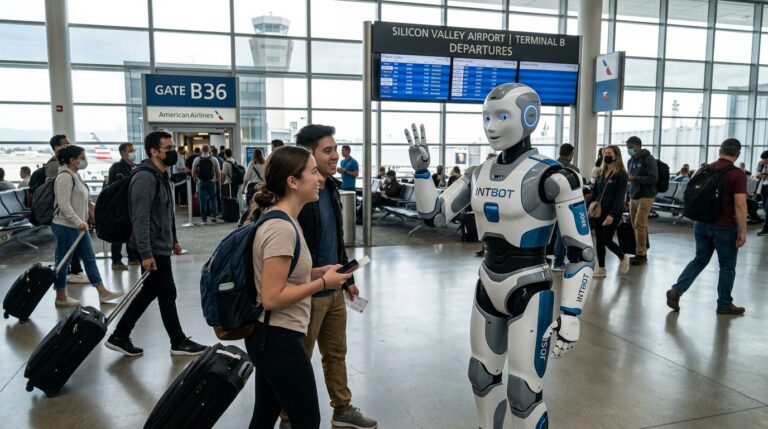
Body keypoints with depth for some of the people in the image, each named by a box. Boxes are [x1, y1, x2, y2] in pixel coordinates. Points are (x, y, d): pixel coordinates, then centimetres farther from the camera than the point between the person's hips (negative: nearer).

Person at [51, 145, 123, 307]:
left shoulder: (75, 175, 14)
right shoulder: (65, 176, -16)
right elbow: (64, 204, -23)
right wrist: (78, 222, -27)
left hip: (78, 226, 10)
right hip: (65, 226, -10)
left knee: (89, 257, 9)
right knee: (63, 260, 2)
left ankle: (102, 292, 13)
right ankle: (61, 297, 14)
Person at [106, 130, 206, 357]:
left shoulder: (161, 175, 13)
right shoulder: (146, 177, -19)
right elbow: (140, 218, -25)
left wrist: (173, 240, 23)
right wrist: (146, 253, -27)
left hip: (160, 245, 10)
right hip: (153, 249, -10)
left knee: (149, 292, 16)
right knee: (167, 294, 2)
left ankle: (119, 336, 26)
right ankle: (179, 342, 16)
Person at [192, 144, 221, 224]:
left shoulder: (197, 159, -1)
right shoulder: (214, 159, -3)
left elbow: (193, 172, 1)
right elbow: (218, 172, -3)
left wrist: (195, 179, 18)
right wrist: (219, 180, 13)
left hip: (201, 182, 0)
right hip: (212, 182, 0)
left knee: (203, 201, 4)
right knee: (212, 199, 12)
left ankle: (204, 219, 5)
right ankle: (213, 216, 4)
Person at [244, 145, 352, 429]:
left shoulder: (282, 220, 7)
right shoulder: (282, 228, -24)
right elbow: (271, 298, -25)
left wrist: (318, 272, 5)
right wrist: (323, 282, -17)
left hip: (268, 337, 10)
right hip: (279, 341, -10)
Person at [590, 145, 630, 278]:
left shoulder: (621, 174, -10)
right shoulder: (602, 173, 10)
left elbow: (620, 197, -16)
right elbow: (595, 191, 15)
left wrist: (612, 214, -22)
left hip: (613, 213, -6)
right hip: (599, 211, 6)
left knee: (606, 240, -4)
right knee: (599, 241, 6)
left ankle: (623, 258, 24)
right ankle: (601, 269, 15)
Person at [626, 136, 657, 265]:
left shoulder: (648, 159, -6)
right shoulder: (631, 161, 16)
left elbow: (653, 178, -15)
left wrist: (634, 178, -20)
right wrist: (628, 196, 18)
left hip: (645, 197, -7)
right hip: (633, 197, 7)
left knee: (640, 225, -10)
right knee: (635, 225, 5)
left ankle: (641, 254, -4)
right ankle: (641, 252, 13)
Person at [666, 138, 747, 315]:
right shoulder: (738, 174, -13)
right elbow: (740, 205, -19)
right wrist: (743, 231, -15)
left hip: (701, 224, 5)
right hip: (724, 227, -5)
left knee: (700, 260, 15)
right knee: (727, 265, 10)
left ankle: (676, 290, 1)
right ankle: (724, 304, 20)